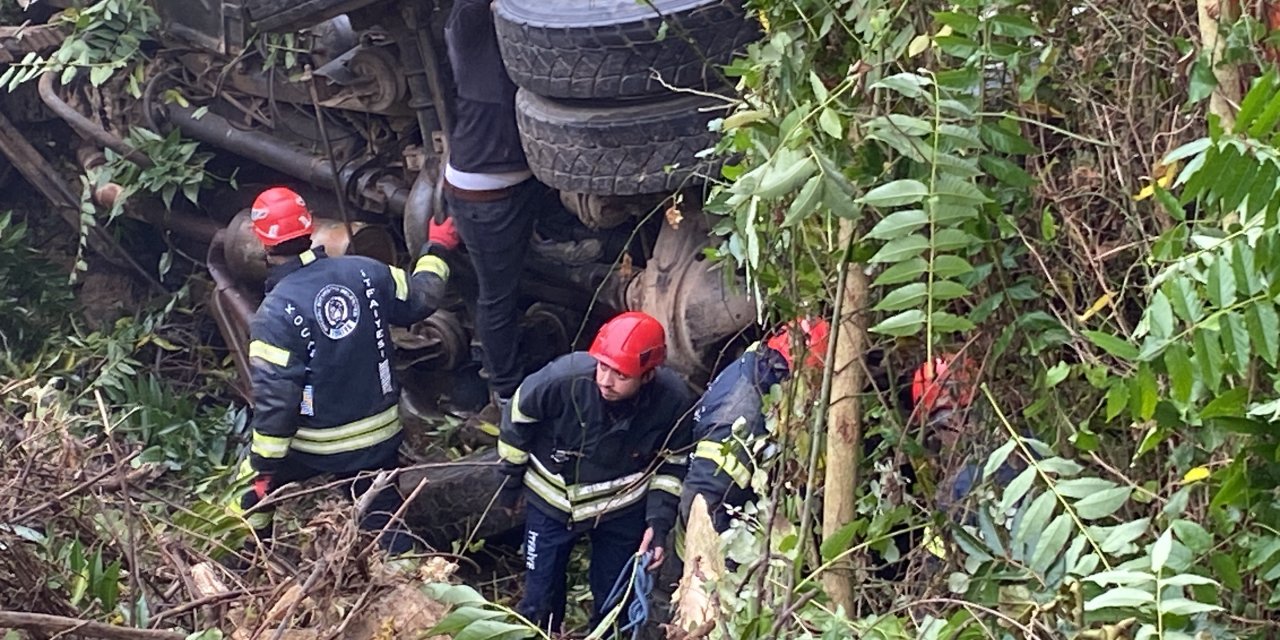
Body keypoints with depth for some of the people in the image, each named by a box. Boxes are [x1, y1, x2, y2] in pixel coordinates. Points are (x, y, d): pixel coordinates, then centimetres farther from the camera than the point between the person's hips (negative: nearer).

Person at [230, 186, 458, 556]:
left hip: (315, 444, -3)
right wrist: (435, 250, 23)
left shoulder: (275, 314, -21)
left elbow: (274, 398, -21)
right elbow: (419, 300, 6)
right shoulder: (365, 273, -10)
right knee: (383, 516, 14)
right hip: (379, 433, 3)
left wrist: (263, 465, -12)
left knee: (252, 488, 22)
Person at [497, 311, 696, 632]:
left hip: (623, 508, 1)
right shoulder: (565, 377, -34)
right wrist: (511, 475, 0)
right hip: (553, 497, -1)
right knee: (541, 597, 11)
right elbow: (519, 414, -13)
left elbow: (671, 466, -8)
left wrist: (659, 522, -17)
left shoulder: (674, 401, -28)